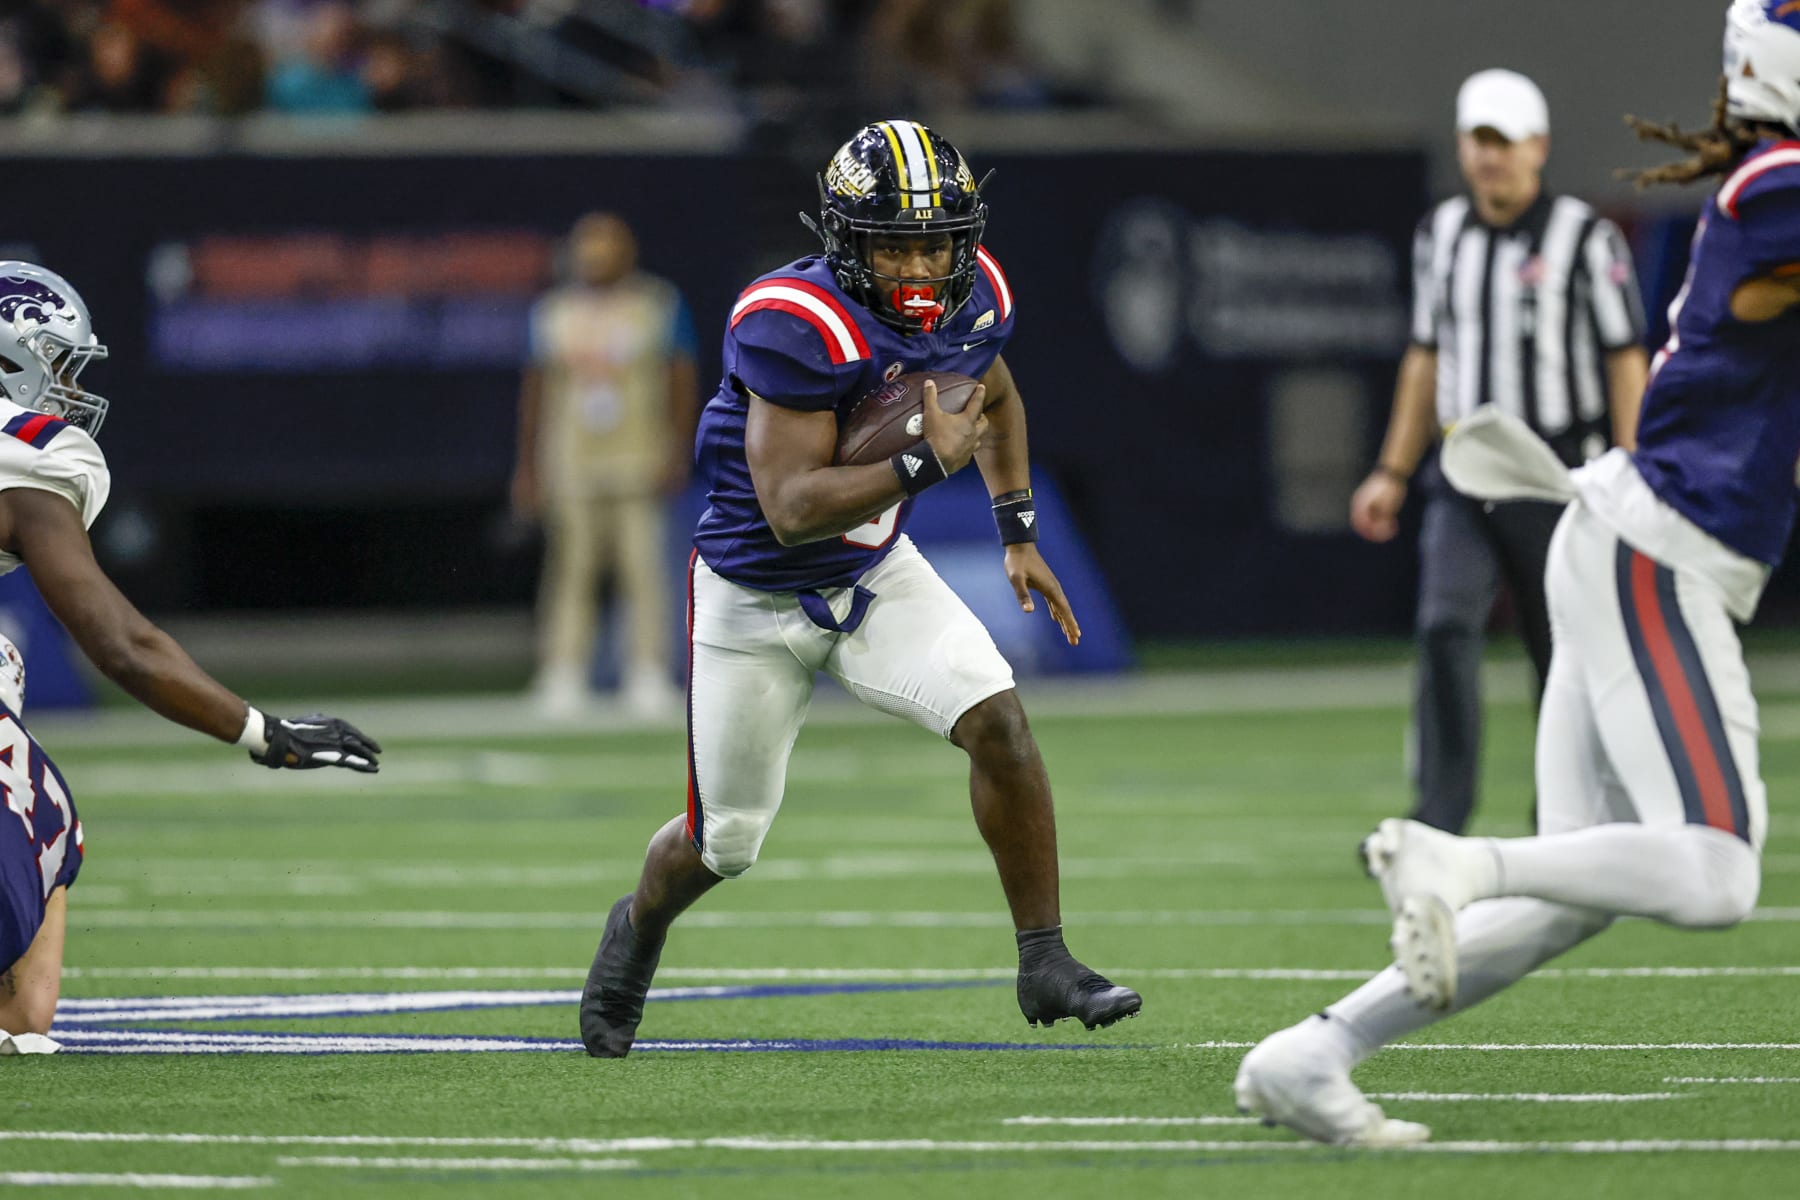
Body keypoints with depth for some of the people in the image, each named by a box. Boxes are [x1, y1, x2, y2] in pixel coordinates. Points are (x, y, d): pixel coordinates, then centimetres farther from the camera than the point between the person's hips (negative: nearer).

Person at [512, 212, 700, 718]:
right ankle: (563, 676, 1)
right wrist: (526, 465, 9)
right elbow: (535, 390, 14)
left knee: (643, 565, -6)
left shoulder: (660, 306, 4)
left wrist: (678, 455, -6)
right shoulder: (553, 312, 11)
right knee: (571, 567, -1)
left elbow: (684, 385, 3)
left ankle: (649, 676, -2)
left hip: (639, 462, -2)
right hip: (570, 463, 2)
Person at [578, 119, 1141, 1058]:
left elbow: (995, 397, 15)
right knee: (723, 845, 9)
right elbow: (791, 507, -35)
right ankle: (638, 929, 44)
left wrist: (1018, 532, 10)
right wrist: (926, 463, -39)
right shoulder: (797, 325, -32)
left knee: (997, 721, -18)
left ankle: (1044, 965, -7)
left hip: (875, 572, 5)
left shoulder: (970, 296, -10)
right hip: (758, 599, -5)